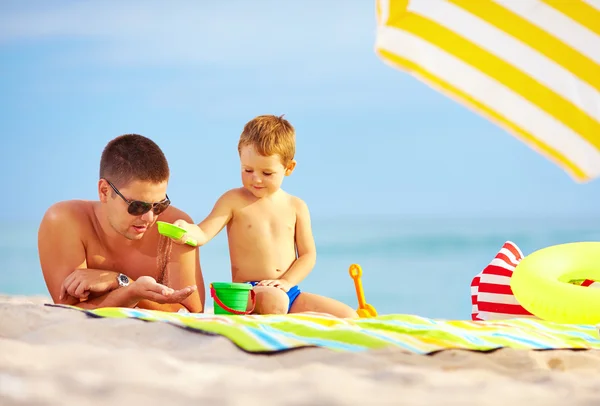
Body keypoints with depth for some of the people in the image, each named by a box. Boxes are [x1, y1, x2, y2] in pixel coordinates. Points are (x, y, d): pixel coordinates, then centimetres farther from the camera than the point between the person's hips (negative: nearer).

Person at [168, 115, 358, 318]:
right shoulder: (233, 200, 4)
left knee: (349, 317, -12)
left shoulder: (296, 207, 12)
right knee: (274, 301, -41)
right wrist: (188, 231, -32)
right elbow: (204, 233, -8)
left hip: (289, 292, 4)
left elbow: (308, 255, 11)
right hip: (247, 293, -4)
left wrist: (287, 282, -6)